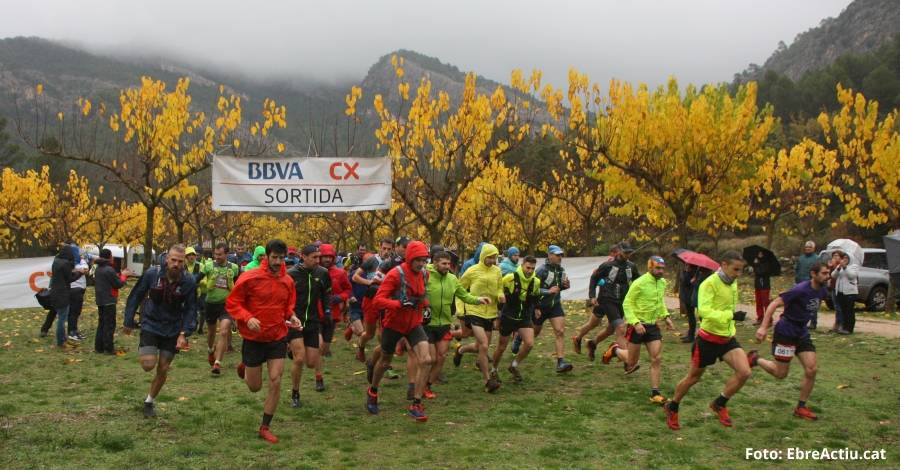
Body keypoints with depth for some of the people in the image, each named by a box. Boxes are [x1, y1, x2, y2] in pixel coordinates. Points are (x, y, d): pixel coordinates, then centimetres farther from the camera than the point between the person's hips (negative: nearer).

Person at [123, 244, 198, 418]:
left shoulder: (188, 282, -14)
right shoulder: (152, 274, -16)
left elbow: (191, 309, -8)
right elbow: (135, 296, -3)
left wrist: (184, 333, -19)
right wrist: (129, 322, 1)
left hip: (172, 330, 1)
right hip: (150, 324, -1)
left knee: (163, 369, 7)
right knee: (148, 364, -17)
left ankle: (149, 402, 29)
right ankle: (143, 351, 19)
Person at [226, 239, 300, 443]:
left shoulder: (287, 281, -1)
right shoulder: (250, 278, -15)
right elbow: (232, 303, -11)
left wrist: (292, 316, -6)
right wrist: (247, 318, -26)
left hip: (278, 338, 3)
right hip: (254, 338, -3)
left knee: (276, 382, -3)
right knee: (254, 387, 8)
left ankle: (265, 427, 13)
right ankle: (244, 366, 44)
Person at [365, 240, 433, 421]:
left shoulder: (423, 274, -1)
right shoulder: (395, 274, -21)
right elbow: (378, 300, -26)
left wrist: (423, 302, 0)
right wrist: (400, 304, -37)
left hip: (414, 324, 4)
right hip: (393, 324, -4)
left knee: (426, 360, -16)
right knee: (385, 362, 16)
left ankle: (416, 405, -6)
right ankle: (372, 392, 46)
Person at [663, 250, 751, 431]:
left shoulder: (733, 283, 5)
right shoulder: (709, 284, -20)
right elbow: (704, 311, -33)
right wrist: (731, 315, -41)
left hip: (728, 338, 6)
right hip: (708, 339, -6)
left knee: (744, 372, -14)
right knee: (693, 377, 9)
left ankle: (720, 404, 9)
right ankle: (672, 407, 34)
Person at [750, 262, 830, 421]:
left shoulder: (822, 291, 1)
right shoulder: (801, 290, -22)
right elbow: (774, 304, -23)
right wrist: (763, 327, -28)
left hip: (802, 333, 7)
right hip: (785, 332, -7)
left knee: (811, 369, -2)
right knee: (780, 374, -1)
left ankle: (801, 407, 11)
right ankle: (755, 359, 25)